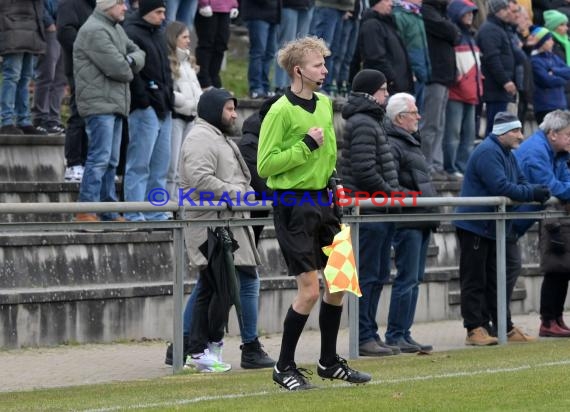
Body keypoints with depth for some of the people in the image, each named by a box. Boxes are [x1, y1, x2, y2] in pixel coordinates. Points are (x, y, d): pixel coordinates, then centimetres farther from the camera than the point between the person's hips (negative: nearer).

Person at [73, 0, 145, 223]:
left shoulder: (116, 29, 19)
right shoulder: (94, 31, -14)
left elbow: (139, 53, 16)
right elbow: (117, 68, -19)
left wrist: (132, 60, -6)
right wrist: (128, 70, 2)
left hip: (115, 104, 10)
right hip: (99, 104, -10)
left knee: (110, 161, 13)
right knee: (99, 158, -13)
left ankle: (109, 212, 18)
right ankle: (86, 211, -13)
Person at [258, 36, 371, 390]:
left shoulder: (325, 103, 10)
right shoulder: (281, 111, -15)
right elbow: (265, 165, -17)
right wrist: (306, 146, -20)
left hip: (321, 201, 8)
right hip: (293, 206, -8)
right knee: (309, 290, -8)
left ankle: (329, 361, 23)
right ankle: (285, 367, 5)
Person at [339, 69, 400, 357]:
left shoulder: (371, 122, 21)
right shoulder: (363, 123, -14)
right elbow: (365, 171, -21)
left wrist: (393, 193, 13)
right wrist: (392, 193, -11)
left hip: (379, 212, 11)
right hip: (369, 211, -11)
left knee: (378, 276, 13)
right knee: (367, 276, -8)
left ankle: (369, 335, 18)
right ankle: (364, 337, -7)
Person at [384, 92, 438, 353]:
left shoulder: (411, 143, 21)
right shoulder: (392, 145, -12)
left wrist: (432, 204, 17)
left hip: (421, 221, 10)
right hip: (407, 221, -10)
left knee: (414, 279, 11)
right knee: (407, 279, -9)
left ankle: (404, 335, 15)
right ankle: (395, 336, -6)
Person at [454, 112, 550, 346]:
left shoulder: (507, 154, 15)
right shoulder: (487, 153, -19)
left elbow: (520, 183, 12)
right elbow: (501, 187, -28)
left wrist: (538, 193, -9)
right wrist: (532, 193, -24)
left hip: (494, 228, 10)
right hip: (475, 227, -10)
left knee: (495, 280, 13)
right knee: (474, 280, -6)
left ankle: (504, 327, 17)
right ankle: (475, 329, -6)